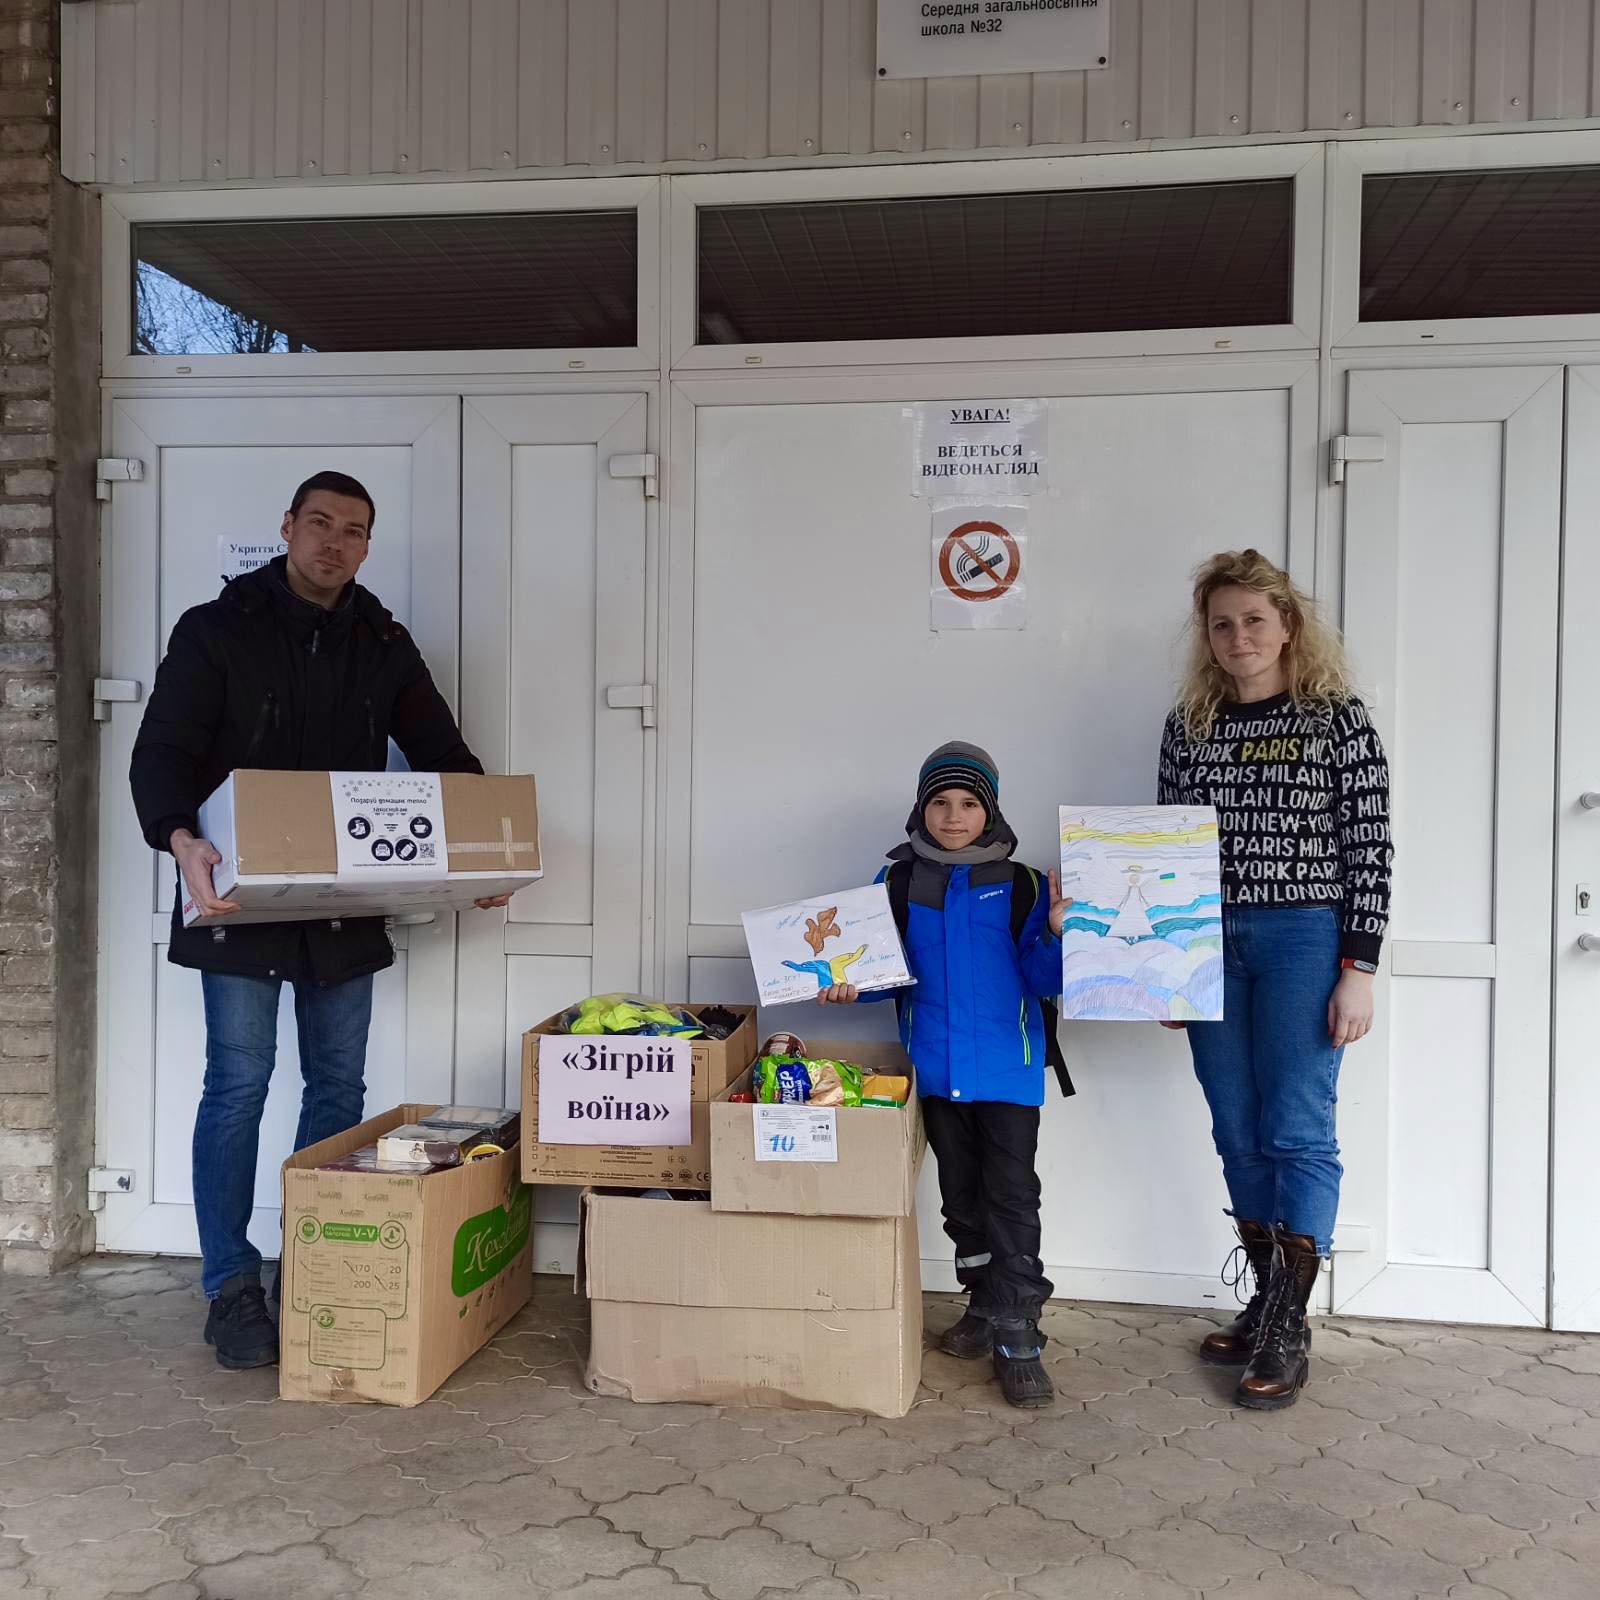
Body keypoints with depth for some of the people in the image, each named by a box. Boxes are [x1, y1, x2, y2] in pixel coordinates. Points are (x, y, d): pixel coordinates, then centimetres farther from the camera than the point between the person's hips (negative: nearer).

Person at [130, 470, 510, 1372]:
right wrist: (182, 839, -29)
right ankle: (232, 1288, 12)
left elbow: (442, 754, 10)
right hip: (242, 900, -4)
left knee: (339, 1085, 9)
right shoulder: (216, 631, -3)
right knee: (239, 1084, 0)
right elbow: (162, 754, -9)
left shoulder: (385, 646, 8)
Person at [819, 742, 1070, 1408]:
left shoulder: (1019, 884, -2)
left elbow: (1041, 979, -4)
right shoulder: (897, 881, 4)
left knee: (1011, 1196, -4)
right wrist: (847, 985, -12)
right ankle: (985, 1307, 32)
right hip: (936, 1066, 3)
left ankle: (1018, 1336, 4)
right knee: (960, 1194, 16)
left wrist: (1056, 933, -22)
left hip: (1007, 1066, -3)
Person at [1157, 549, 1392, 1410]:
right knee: (1239, 1136, 10)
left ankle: (1289, 1329, 9)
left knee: (1297, 1134, -1)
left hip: (1304, 941, -4)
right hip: (1208, 945, 4)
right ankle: (1266, 1300, 24)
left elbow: (1367, 849, -5)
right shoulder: (1188, 726, 9)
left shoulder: (1336, 719, -2)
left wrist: (1357, 970, -10)